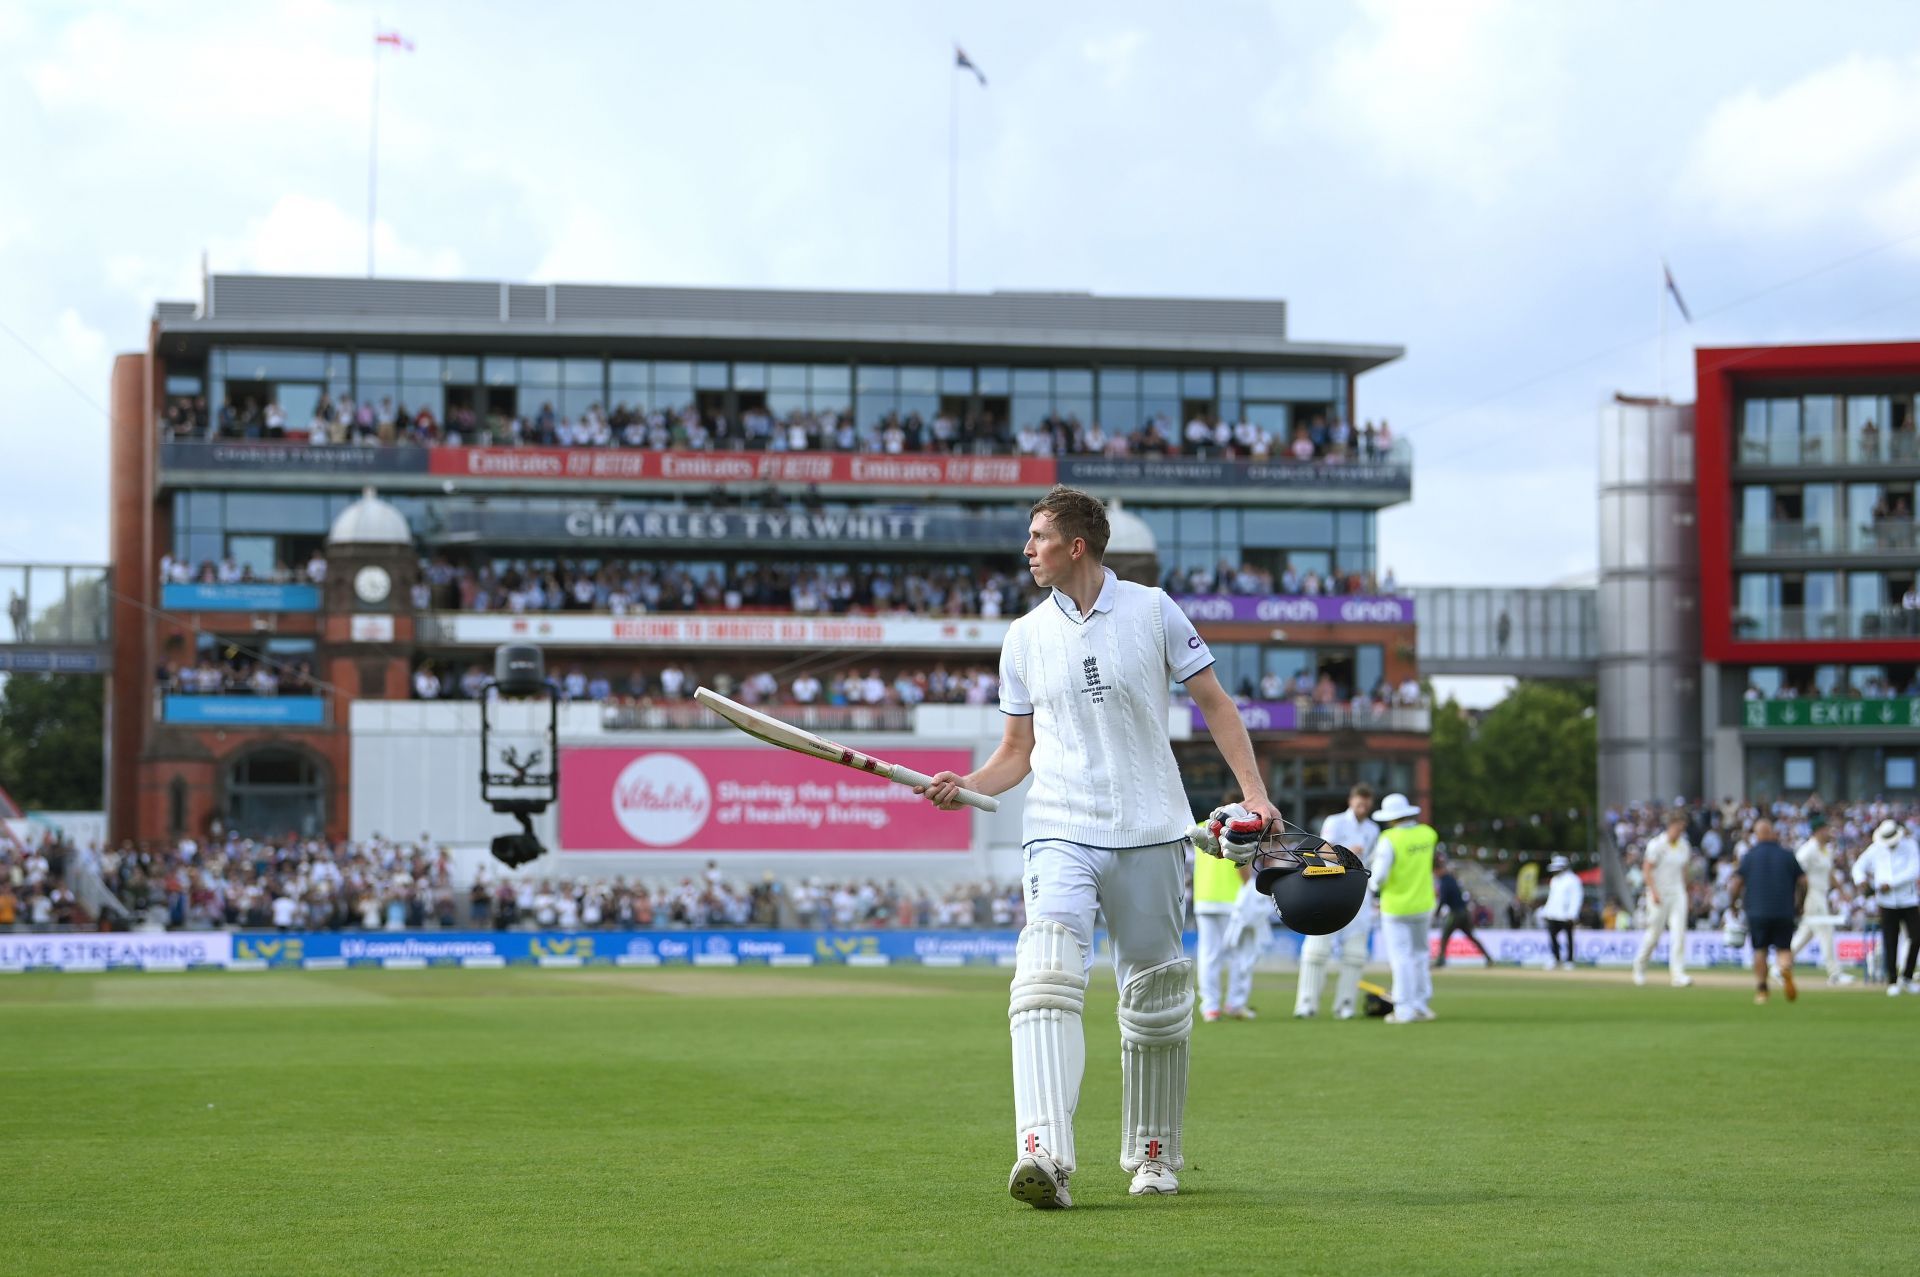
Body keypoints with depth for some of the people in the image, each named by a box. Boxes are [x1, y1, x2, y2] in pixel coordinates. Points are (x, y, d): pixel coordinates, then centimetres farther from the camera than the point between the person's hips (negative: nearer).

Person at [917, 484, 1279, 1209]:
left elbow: (1214, 702, 8)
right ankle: (1042, 1154, -33)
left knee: (1155, 998, 6)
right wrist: (966, 786, -5)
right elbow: (1018, 750, 14)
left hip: (1150, 832, 0)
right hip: (1060, 831, 0)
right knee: (1047, 973, -21)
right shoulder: (1025, 637, 10)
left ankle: (1153, 1154, 24)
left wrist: (1254, 792, -2)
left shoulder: (1152, 611, 4)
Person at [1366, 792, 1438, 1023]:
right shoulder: (1428, 834, -2)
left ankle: (1404, 1010, 0)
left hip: (1396, 907, -5)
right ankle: (1421, 1004, 18)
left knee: (1400, 957, 1)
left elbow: (1379, 874, -21)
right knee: (1418, 954, 17)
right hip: (1423, 906, 5)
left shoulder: (1389, 839, -19)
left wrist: (1373, 888, 0)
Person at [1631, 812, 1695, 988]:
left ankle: (1678, 975, -13)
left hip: (1677, 893, 5)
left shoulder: (1684, 846, 9)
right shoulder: (1656, 844, -9)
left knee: (1679, 932, -8)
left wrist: (1684, 893, 15)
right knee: (1654, 933, 2)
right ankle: (1639, 965, 26)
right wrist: (1654, 892, -18)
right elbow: (1647, 868, -11)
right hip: (1659, 894, -5)